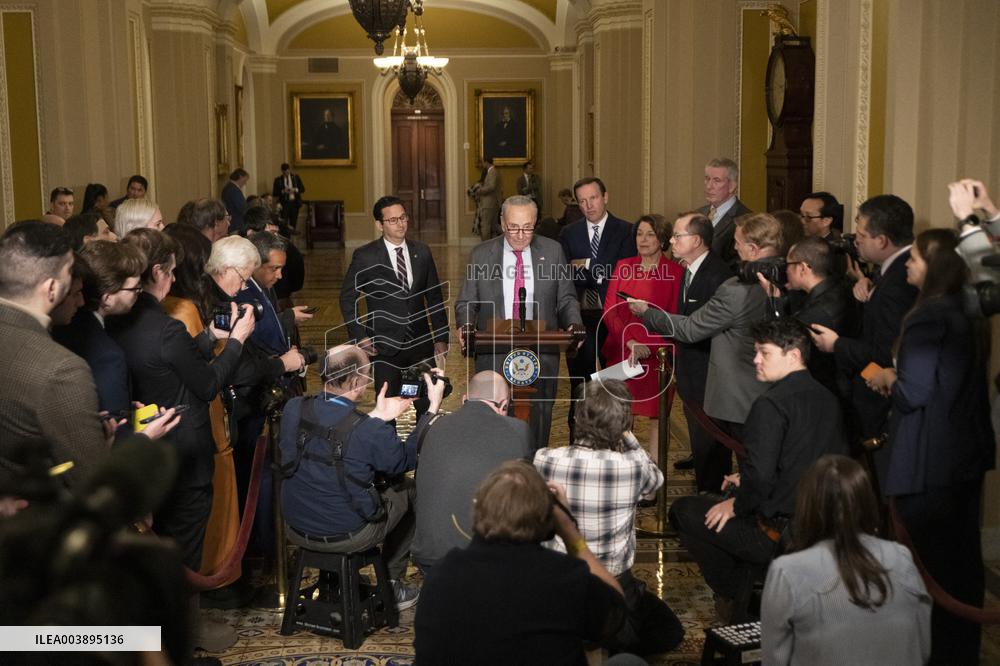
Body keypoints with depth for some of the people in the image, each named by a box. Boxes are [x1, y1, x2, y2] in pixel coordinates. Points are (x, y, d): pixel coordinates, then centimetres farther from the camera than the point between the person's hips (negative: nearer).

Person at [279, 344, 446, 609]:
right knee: (408, 489, 19)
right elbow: (408, 459, -7)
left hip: (295, 530, 5)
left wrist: (377, 416, 8)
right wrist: (433, 407, -1)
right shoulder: (370, 432, -28)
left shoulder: (293, 409, -13)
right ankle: (392, 584, 31)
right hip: (346, 536, -5)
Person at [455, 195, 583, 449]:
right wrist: (464, 326, -14)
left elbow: (566, 299, 9)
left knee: (538, 423, 6)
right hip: (494, 356, -1)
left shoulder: (553, 251, 5)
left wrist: (574, 323, -10)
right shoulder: (481, 254, 3)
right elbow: (466, 302, 7)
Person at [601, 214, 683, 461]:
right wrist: (629, 342, -11)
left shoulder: (675, 271, -1)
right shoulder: (623, 266, 9)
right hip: (621, 353, 2)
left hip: (657, 355, -2)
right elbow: (609, 311, 4)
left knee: (656, 414, 1)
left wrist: (649, 348, -13)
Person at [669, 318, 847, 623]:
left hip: (780, 536, -9)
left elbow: (761, 476, -28)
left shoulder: (771, 405, -20)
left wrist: (737, 505, -8)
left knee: (682, 511, 8)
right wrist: (748, 482, 18)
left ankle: (738, 600, 12)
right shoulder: (827, 399, 6)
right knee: (708, 498, 28)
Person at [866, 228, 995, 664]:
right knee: (962, 557, 17)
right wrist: (899, 379, 11)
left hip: (929, 461, -9)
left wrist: (888, 379, -3)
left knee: (926, 560, 4)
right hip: (968, 454, 9)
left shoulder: (928, 317, -20)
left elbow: (913, 394, -22)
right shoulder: (970, 315, 7)